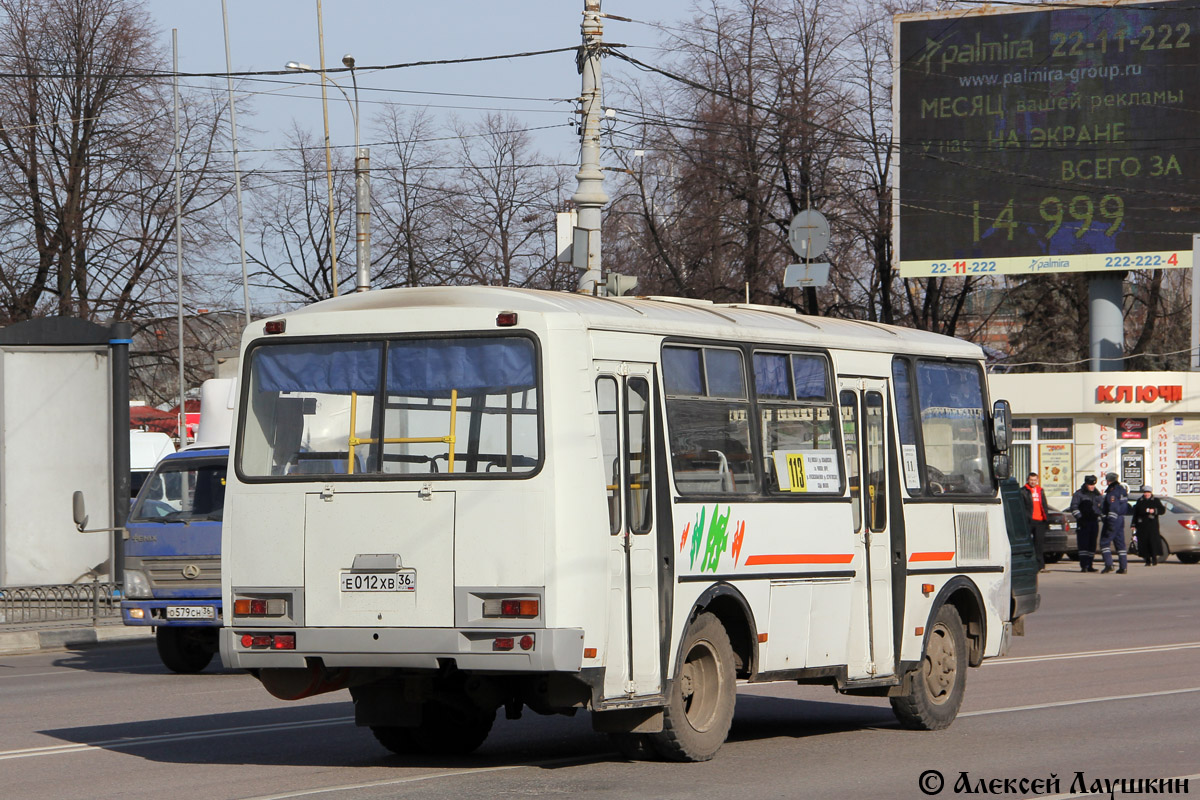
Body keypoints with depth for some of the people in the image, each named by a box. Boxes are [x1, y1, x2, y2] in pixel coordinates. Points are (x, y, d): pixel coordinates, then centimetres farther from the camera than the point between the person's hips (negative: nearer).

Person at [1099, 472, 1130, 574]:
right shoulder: (1122, 490, 14)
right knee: (1120, 543, 9)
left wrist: (1110, 524, -24)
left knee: (1105, 542, -3)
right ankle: (1123, 567, 7)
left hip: (1113, 519, -9)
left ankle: (1108, 564, -13)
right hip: (1121, 519, 9)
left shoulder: (1112, 492, -15)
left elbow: (1113, 509, -23)